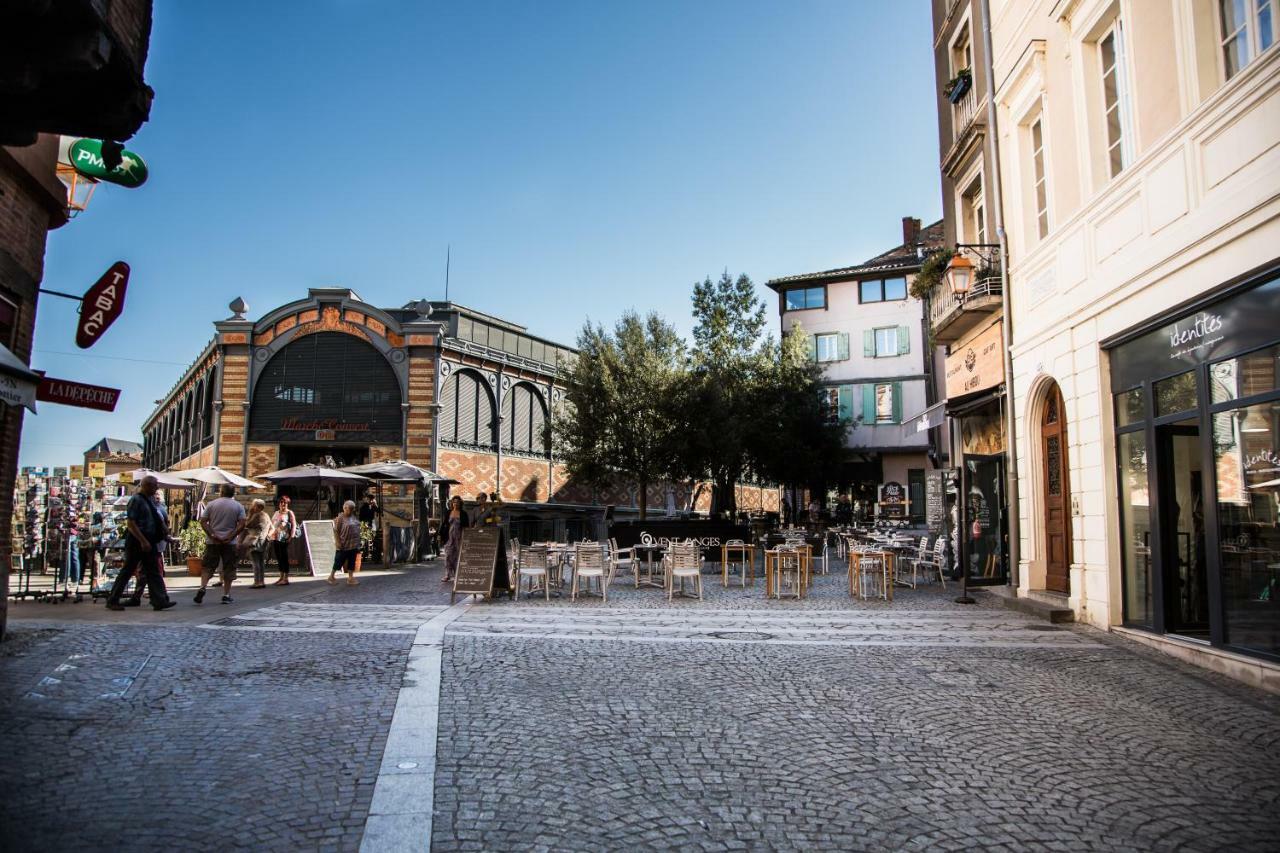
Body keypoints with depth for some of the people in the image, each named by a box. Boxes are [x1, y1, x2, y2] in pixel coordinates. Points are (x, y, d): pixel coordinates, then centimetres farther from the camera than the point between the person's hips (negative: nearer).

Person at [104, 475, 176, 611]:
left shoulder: (148, 501, 13)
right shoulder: (136, 500, -13)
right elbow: (130, 523, -19)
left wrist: (164, 529, 8)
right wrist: (143, 541, -21)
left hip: (148, 542, 8)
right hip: (136, 542, -8)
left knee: (153, 572, 3)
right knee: (127, 571, 1)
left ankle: (160, 600, 1)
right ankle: (112, 601, 14)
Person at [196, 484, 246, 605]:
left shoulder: (211, 504, 3)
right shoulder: (238, 506, 1)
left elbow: (203, 521, -3)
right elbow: (242, 524, -9)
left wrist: (211, 535, -7)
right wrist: (231, 536, -9)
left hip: (213, 542, 1)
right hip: (229, 543, -1)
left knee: (208, 566, 8)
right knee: (228, 569, 5)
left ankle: (202, 587, -12)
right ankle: (226, 595, 7)